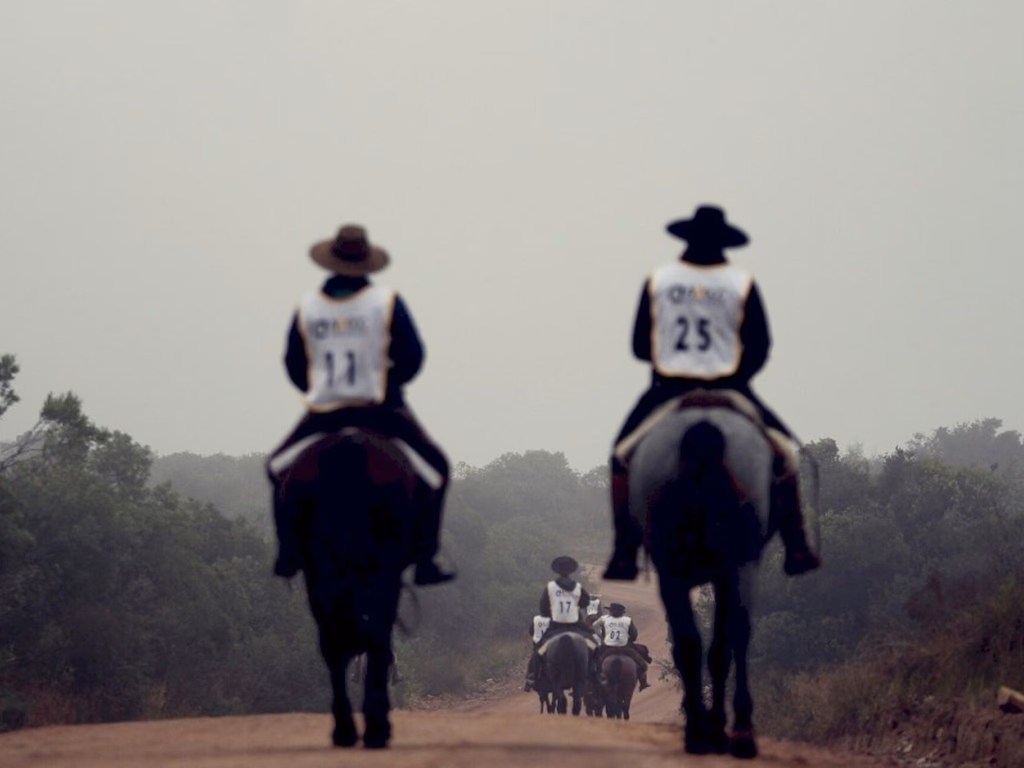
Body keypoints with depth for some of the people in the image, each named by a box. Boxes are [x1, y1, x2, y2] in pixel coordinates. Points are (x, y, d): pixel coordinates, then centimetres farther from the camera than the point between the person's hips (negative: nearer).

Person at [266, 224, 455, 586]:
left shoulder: (307, 307, 1)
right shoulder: (387, 301, -5)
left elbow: (294, 365, 6)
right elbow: (412, 357, -5)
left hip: (322, 413, 2)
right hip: (379, 411, -2)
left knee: (278, 466, 24)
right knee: (434, 466, 11)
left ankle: (288, 553, 14)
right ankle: (424, 560, 1)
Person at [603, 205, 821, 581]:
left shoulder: (657, 281, 0)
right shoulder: (742, 283, -2)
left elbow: (640, 345, 3)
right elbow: (759, 346, -3)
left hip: (667, 389, 1)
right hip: (728, 390, -1)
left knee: (623, 453, 18)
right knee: (783, 449, 15)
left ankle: (623, 553, 5)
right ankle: (795, 546, 3)